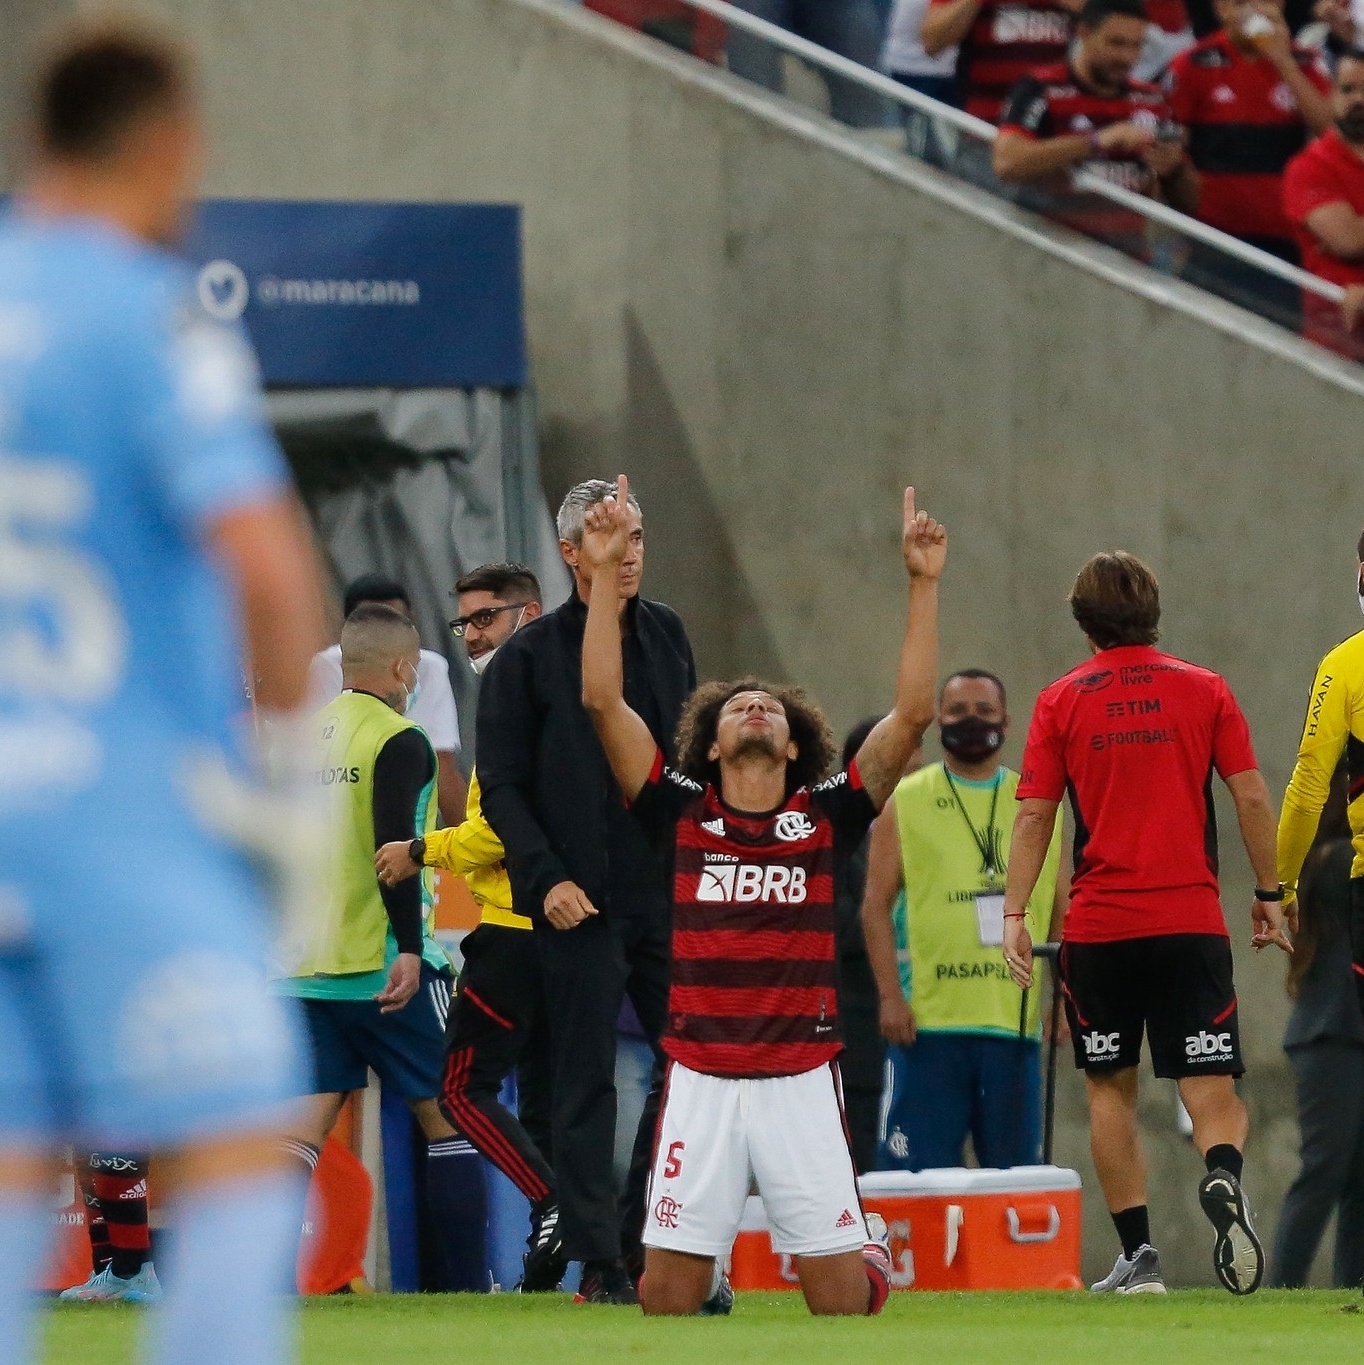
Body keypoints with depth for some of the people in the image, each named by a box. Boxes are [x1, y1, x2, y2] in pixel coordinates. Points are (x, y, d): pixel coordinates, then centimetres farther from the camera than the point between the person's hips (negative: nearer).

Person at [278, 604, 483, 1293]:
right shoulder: (399, 743, -9)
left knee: (306, 1125, 4)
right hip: (384, 966, -6)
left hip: (306, 969, 6)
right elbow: (394, 848, -20)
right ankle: (465, 1282, 2)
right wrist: (409, 947, -22)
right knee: (447, 1116, 4)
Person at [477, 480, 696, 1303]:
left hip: (671, 896, 4)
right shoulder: (530, 657, -1)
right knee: (587, 1084, -3)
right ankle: (598, 1259, 0)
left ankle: (650, 1243, 13)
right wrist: (547, 878, -13)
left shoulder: (667, 636, 13)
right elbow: (502, 786, -2)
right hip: (582, 901, -4)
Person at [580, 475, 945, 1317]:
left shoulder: (826, 816, 6)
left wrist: (924, 585, -4)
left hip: (802, 1081, 0)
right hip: (701, 1081, 0)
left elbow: (914, 713, 0)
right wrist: (606, 574, -2)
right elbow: (603, 701, 1)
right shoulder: (682, 813, 6)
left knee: (839, 1296, -2)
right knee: (668, 1294, -5)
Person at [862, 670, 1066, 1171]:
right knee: (918, 1174, -6)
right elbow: (876, 905, 2)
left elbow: (1061, 912, 14)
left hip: (1015, 1019, 2)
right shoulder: (906, 802, 7)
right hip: (928, 1022, -2)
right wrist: (890, 996, -9)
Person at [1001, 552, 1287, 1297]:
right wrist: (1268, 894, 9)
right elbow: (1251, 797, 1)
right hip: (1191, 920, 0)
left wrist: (1014, 914, -1)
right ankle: (1223, 1175, -33)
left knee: (1111, 1088, 12)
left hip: (1098, 926, 0)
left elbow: (1034, 816, -2)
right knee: (1209, 1084, 0)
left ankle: (1138, 1254, 8)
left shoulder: (1061, 702, 2)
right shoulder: (1204, 690, 3)